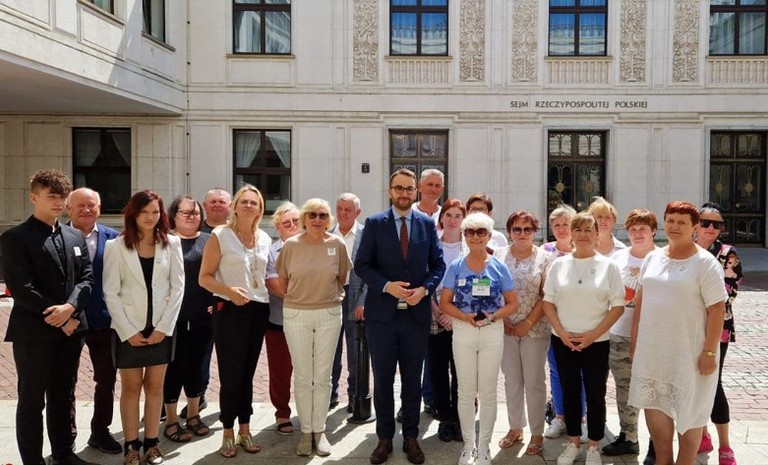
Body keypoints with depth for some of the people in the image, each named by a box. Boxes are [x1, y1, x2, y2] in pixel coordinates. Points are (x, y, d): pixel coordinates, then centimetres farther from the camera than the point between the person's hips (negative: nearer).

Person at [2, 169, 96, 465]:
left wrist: (70, 307, -14)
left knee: (63, 396, 17)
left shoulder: (75, 237, 11)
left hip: (70, 328, 6)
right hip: (33, 331, -5)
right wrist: (56, 317, -14)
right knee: (32, 401, 5)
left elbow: (87, 278, 5)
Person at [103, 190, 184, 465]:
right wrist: (128, 331, -11)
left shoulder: (171, 244, 1)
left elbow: (178, 287, -1)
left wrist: (162, 327, -8)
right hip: (129, 328, -1)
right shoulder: (116, 246, -3)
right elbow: (111, 293, -5)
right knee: (131, 387, 7)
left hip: (162, 327, 1)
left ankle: (151, 443, 20)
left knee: (155, 386, 9)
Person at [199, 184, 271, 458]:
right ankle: (228, 433, 18)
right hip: (230, 310, -5)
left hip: (259, 310, 5)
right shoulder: (220, 236, -6)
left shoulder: (265, 239, 9)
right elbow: (204, 277, -9)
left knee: (247, 373, 14)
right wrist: (229, 291, -24)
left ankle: (245, 431, 25)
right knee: (231, 374, 1)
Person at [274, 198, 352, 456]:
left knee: (323, 376, 8)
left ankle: (319, 430, 21)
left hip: (329, 315, 0)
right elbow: (282, 281, 7)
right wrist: (297, 300, 10)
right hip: (296, 316, 0)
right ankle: (306, 431, 20)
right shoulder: (291, 245, -5)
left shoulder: (337, 244, -4)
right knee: (302, 377, 7)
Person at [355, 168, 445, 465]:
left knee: (413, 380, 11)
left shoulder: (427, 224, 5)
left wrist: (425, 288, -11)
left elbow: (438, 265, 6)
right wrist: (387, 285, -16)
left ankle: (411, 438, 26)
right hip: (382, 313, -1)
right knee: (383, 379, 9)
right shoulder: (374, 223, 0)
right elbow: (362, 264, -2)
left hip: (417, 314, 1)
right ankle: (384, 438, 24)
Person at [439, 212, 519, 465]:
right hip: (463, 333, 0)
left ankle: (484, 445, 23)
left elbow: (512, 303, 1)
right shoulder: (455, 267, 0)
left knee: (487, 392, 8)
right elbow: (445, 302, 0)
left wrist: (493, 316, -16)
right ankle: (468, 444, 23)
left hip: (492, 333, 0)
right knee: (466, 392, 9)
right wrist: (464, 316, -17)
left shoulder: (499, 267, -1)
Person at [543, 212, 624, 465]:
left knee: (595, 395, 6)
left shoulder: (608, 266, -2)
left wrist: (593, 334, -12)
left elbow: (618, 306, -4)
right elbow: (548, 302, 4)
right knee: (570, 392, 11)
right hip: (563, 341, 2)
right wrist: (562, 332, -8)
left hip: (597, 342, -2)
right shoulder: (559, 264, 3)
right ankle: (573, 443, 26)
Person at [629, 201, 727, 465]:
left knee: (689, 412, 9)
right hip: (652, 350, 6)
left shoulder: (705, 263, -11)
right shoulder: (653, 258, 6)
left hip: (689, 352, -6)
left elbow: (717, 309, -13)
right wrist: (635, 341, 10)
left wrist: (709, 352, -16)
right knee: (654, 406, 15)